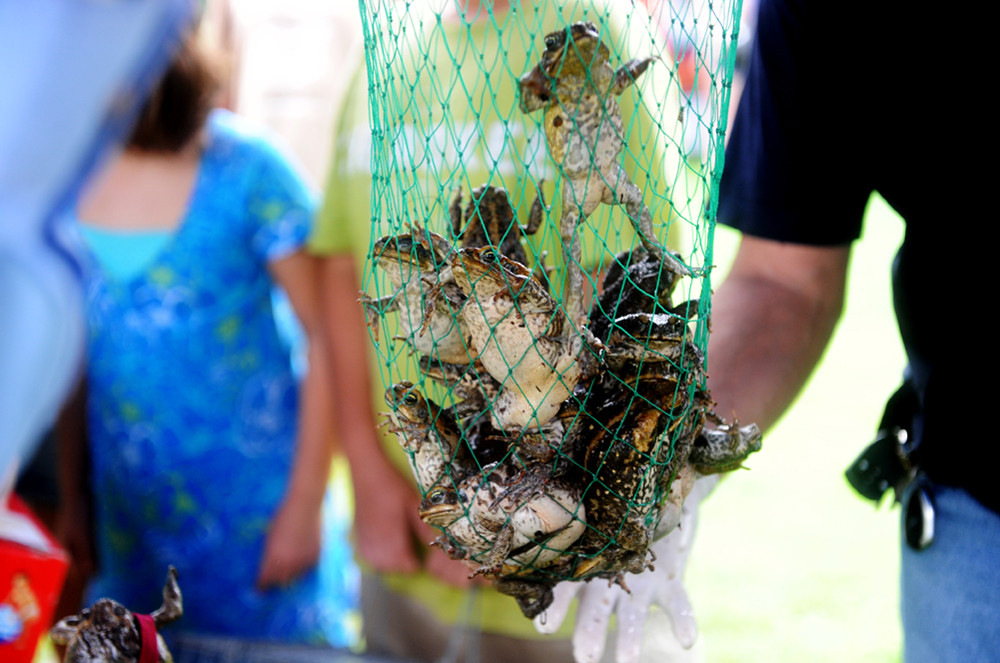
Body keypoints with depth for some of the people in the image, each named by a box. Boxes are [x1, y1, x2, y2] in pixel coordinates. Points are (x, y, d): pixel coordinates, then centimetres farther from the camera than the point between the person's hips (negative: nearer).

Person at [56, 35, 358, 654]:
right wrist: (73, 495, 10)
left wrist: (305, 503, -14)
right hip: (127, 505, 4)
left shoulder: (244, 165, -16)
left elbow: (328, 334, -14)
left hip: (249, 505, -4)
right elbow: (76, 345, 6)